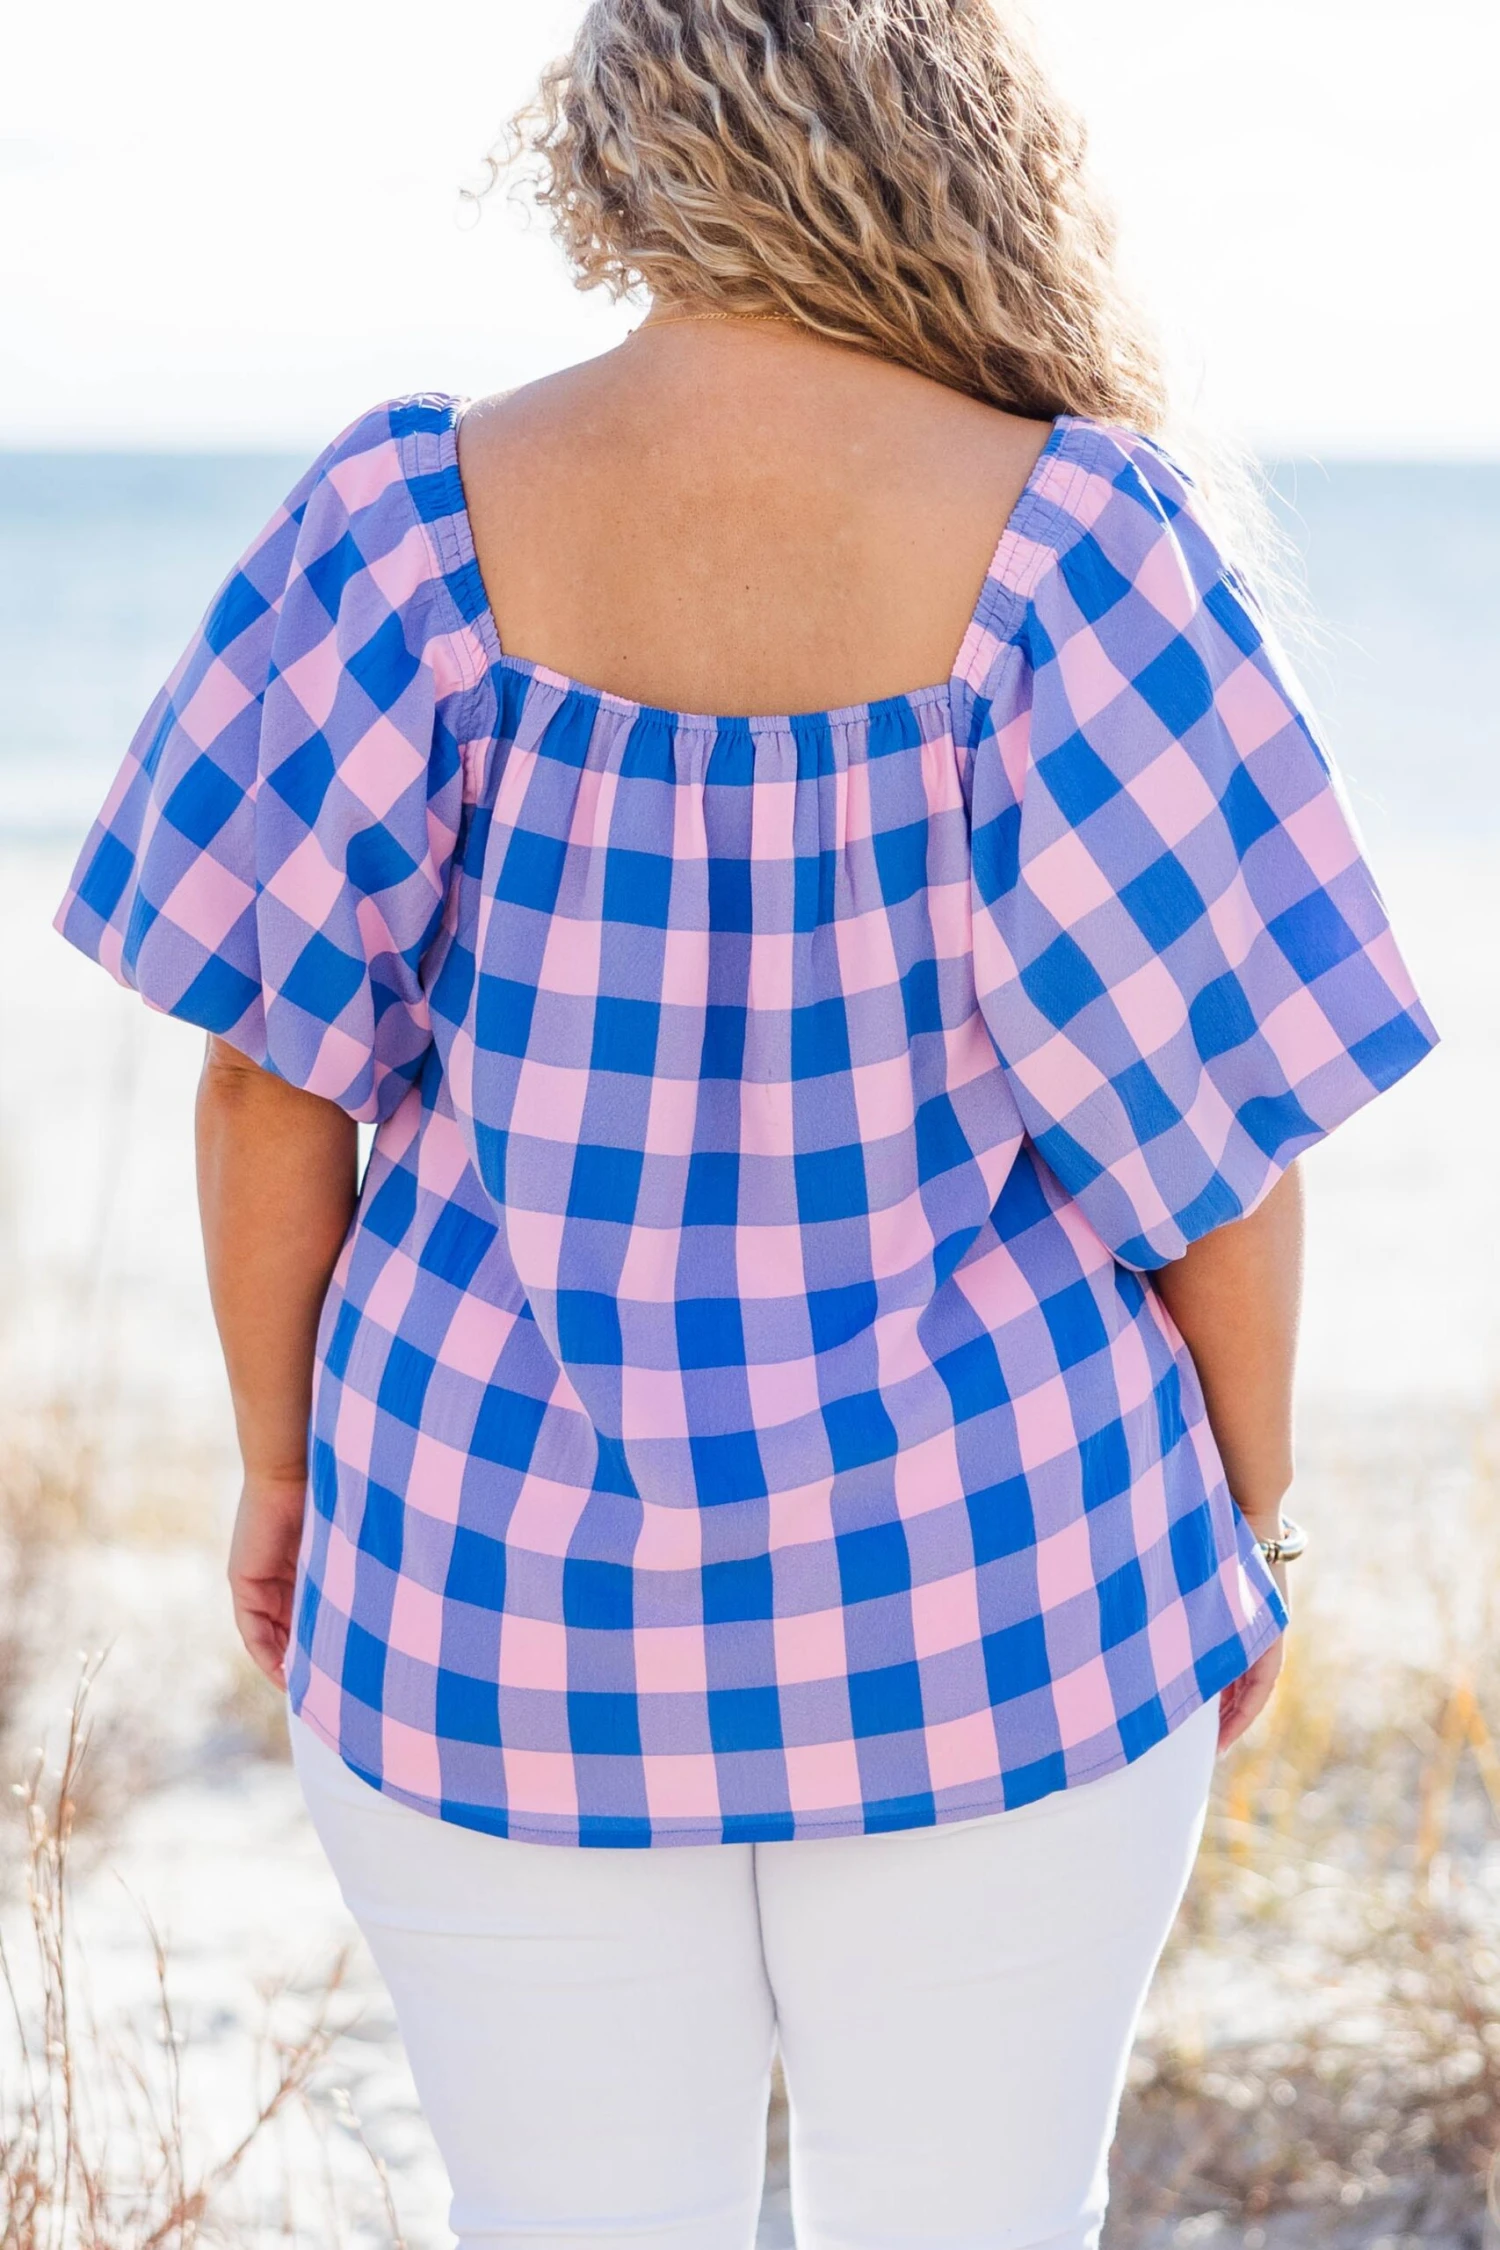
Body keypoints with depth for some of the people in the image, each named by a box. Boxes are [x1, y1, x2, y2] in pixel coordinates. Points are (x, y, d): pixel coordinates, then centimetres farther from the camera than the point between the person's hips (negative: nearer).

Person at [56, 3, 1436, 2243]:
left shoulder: (414, 522, -11)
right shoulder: (1074, 543, -14)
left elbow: (270, 1059, -7)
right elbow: (1223, 1106, -10)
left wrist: (285, 1465, 7)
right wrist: (1247, 1521, 5)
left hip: (511, 1581, 1)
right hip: (992, 1589, -1)